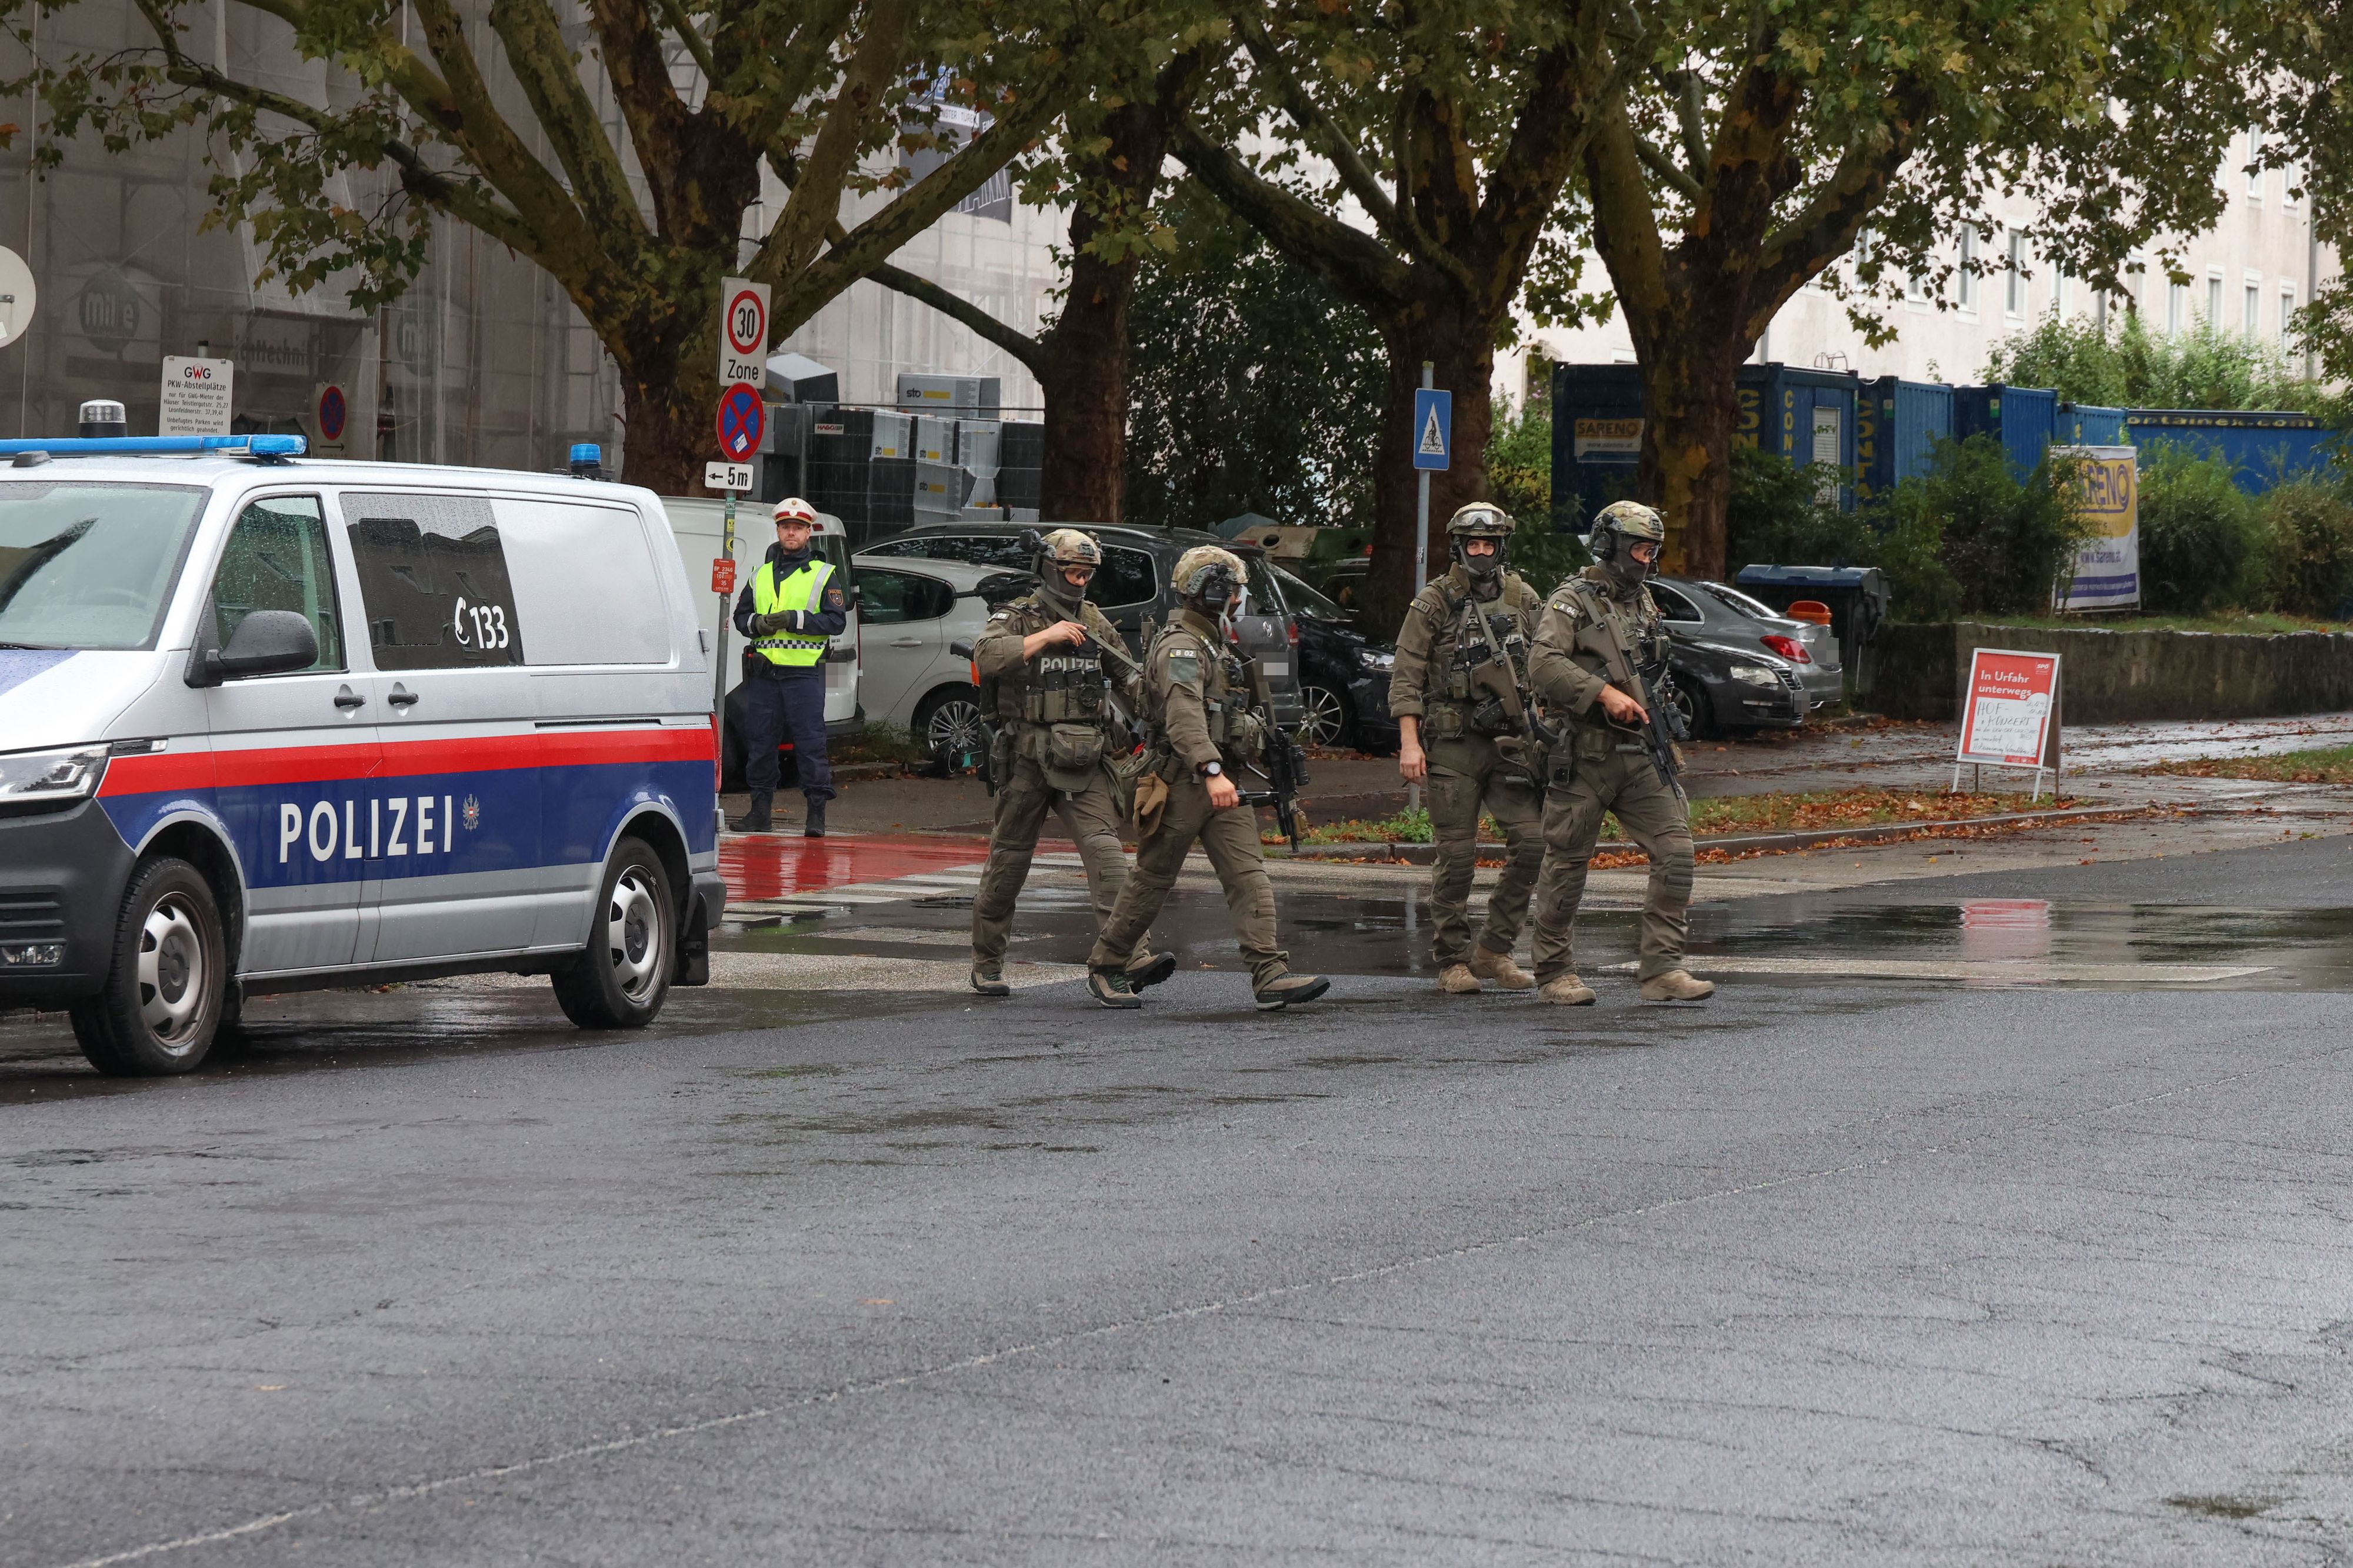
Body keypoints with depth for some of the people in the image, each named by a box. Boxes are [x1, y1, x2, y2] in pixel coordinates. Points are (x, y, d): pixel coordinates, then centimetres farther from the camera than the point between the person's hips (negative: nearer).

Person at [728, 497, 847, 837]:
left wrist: (796, 619, -15)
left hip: (804, 672, -4)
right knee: (760, 741, 6)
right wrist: (758, 623, -3)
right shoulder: (761, 574, 19)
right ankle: (760, 811, 13)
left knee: (810, 742, -8)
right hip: (763, 671, 4)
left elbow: (837, 620, -3)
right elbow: (740, 616, 20)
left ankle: (817, 813, -6)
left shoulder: (823, 574, 5)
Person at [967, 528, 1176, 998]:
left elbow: (1127, 676, 19)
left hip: (1083, 765, 3)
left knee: (1105, 850, -13)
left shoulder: (1095, 623, 12)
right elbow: (988, 657, -23)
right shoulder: (1015, 619, -2)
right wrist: (1046, 636, -22)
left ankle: (1135, 958, -24)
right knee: (1008, 862, 7)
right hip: (1027, 761, -3)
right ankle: (987, 966, 22)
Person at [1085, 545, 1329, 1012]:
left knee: (1249, 876, -5)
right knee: (1152, 881, 3)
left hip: (1220, 782, 9)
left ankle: (1271, 976, -15)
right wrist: (1211, 772, -42)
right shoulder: (1180, 647, -16)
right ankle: (1105, 969, 18)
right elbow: (1184, 715, -31)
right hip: (1181, 783, -9)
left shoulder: (1212, 645, 18)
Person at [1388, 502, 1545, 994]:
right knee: (1456, 856, -2)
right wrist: (1409, 741, -11)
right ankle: (1451, 961, 7)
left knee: (1531, 839, -8)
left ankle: (1493, 949, 3)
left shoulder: (1524, 600, 11)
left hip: (1510, 743, 3)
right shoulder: (1433, 603, 0)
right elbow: (1406, 677, -3)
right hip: (1452, 745, -3)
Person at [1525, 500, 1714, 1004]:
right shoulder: (1573, 601, -6)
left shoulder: (1644, 604, 17)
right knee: (1566, 865, 1)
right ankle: (1553, 973, 12)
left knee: (1675, 852, -7)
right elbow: (1544, 664, -21)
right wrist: (1605, 693, -28)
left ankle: (1662, 968, -5)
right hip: (1584, 755, -6)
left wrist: (1654, 711, 13)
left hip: (1639, 755, 6)